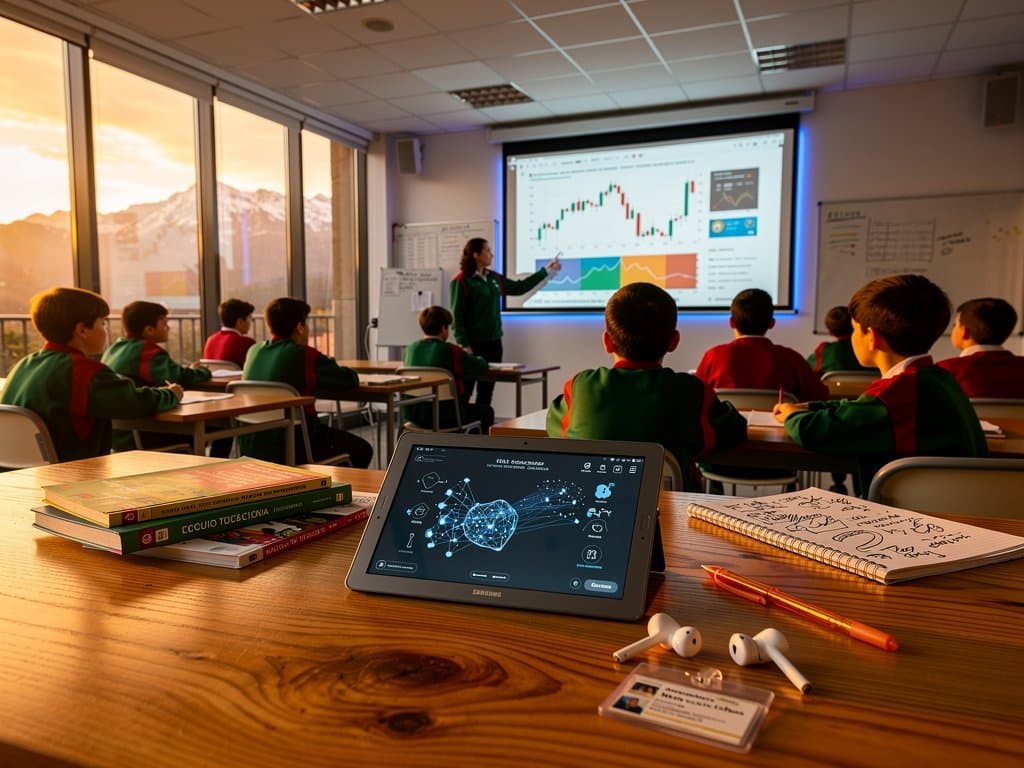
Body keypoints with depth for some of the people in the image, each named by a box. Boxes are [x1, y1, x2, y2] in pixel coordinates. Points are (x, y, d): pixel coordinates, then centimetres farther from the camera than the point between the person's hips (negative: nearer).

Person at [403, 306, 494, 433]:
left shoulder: (411, 348, 0)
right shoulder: (451, 350, -16)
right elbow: (481, 366, -3)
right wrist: (479, 359, 21)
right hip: (445, 417, -6)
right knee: (487, 411, 20)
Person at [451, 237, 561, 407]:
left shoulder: (493, 278, 12)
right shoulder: (462, 281, -10)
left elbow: (519, 288, 20)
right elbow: (457, 316, -12)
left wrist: (546, 270, 21)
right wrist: (464, 344, -17)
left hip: (493, 342, 7)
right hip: (474, 343, -7)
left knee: (487, 390, 11)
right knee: (466, 390, -3)